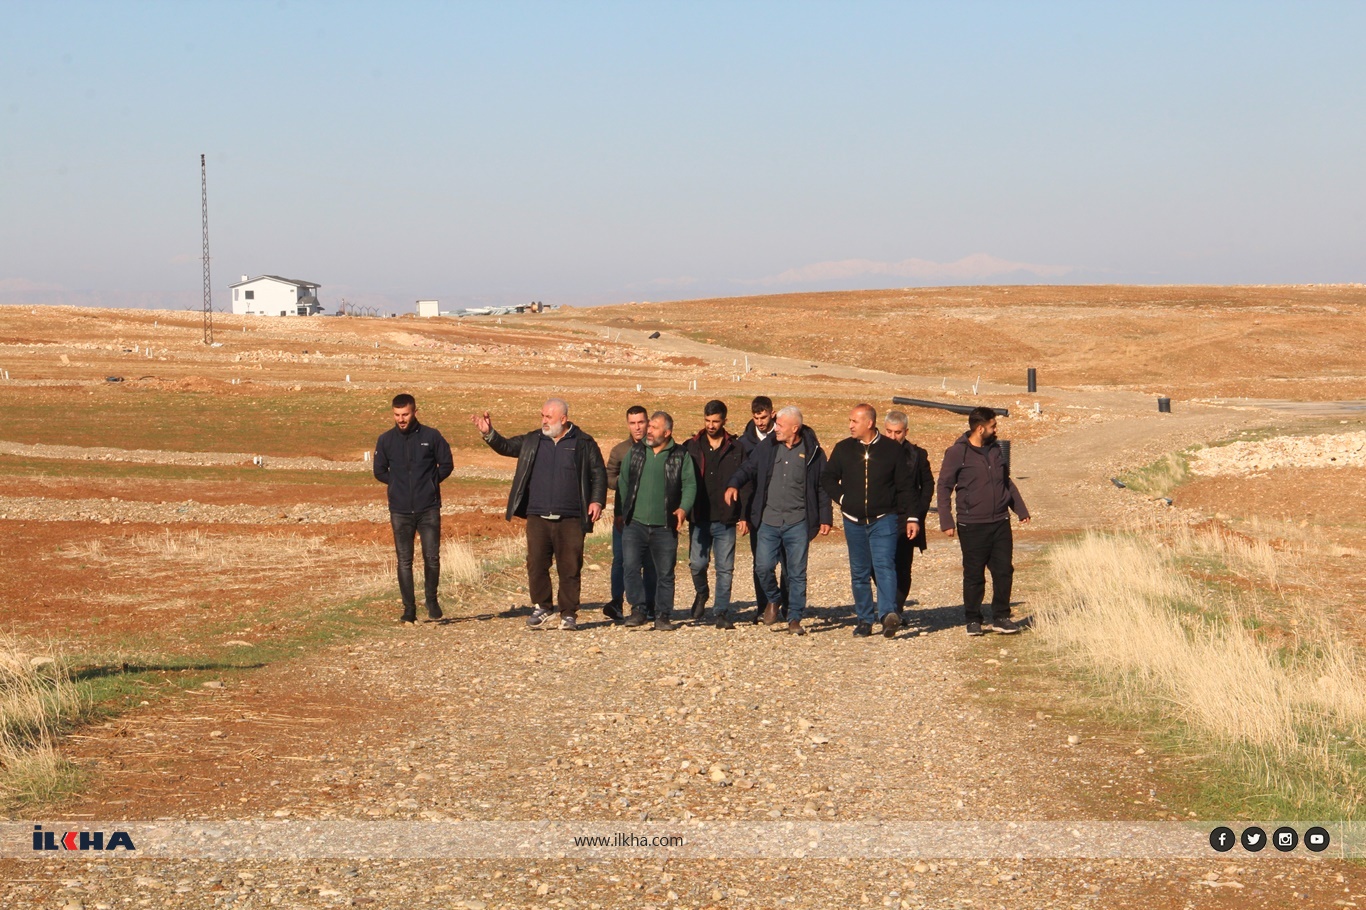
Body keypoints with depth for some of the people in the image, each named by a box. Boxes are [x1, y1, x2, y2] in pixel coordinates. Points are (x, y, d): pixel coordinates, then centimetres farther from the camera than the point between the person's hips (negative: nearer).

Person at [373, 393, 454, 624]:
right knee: (404, 561, 1)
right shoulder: (386, 440, 6)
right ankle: (409, 609, 7)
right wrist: (398, 484, 6)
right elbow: (379, 472, 15)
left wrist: (429, 482, 1)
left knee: (432, 557, -4)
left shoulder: (431, 436, 1)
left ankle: (432, 601, 17)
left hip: (429, 509, -1)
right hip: (400, 510, 2)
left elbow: (447, 465, 8)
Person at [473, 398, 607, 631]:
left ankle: (569, 614, 9)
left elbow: (599, 473, 6)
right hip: (537, 518, 3)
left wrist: (597, 500, -6)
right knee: (536, 565, 0)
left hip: (570, 519, -3)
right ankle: (542, 607, 15)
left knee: (570, 568, 0)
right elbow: (505, 446, 12)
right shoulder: (531, 442, 13)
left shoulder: (583, 444, 4)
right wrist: (488, 434, -6)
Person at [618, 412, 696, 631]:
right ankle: (637, 610, 1)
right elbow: (623, 482, 18)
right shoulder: (635, 452, 11)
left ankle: (663, 615, 12)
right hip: (635, 524, 1)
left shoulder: (681, 456, 3)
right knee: (631, 567, -10)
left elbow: (690, 484, 0)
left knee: (665, 573, 4)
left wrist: (684, 508, -17)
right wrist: (623, 512, 12)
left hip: (664, 527, -1)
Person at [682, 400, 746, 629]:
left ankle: (721, 612, 9)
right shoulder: (691, 447, 7)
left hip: (725, 520, 0)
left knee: (725, 569, 1)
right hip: (699, 518, 0)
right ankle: (701, 593, 27)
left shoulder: (736, 449, 5)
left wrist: (743, 515, -5)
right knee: (697, 563, -3)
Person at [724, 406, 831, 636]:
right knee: (764, 566, -6)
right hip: (768, 521, 2)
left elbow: (822, 487, 4)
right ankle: (772, 600, 24)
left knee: (796, 573, 2)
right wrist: (733, 484, -13)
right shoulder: (766, 448, 5)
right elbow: (747, 469, 8)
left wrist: (825, 518, 1)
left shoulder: (812, 452, 0)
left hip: (798, 523, -2)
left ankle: (794, 619, 12)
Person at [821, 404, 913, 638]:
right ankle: (865, 619, 13)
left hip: (884, 520, -4)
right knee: (859, 572, 7)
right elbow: (827, 478, 16)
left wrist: (910, 517, -2)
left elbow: (904, 487, 2)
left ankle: (888, 613, -28)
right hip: (854, 521, 4)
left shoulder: (892, 450, -1)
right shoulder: (843, 449, 6)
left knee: (884, 565, -18)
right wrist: (842, 498, 1)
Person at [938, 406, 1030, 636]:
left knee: (1004, 571, 3)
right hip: (972, 525, -5)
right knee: (974, 575, 2)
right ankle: (973, 620, 13)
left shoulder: (995, 449, 10)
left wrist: (1020, 509, 20)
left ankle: (1000, 617, 13)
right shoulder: (957, 453, -7)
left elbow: (1007, 481, 22)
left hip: (1000, 522, 5)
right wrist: (946, 521, -10)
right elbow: (944, 487, -5)